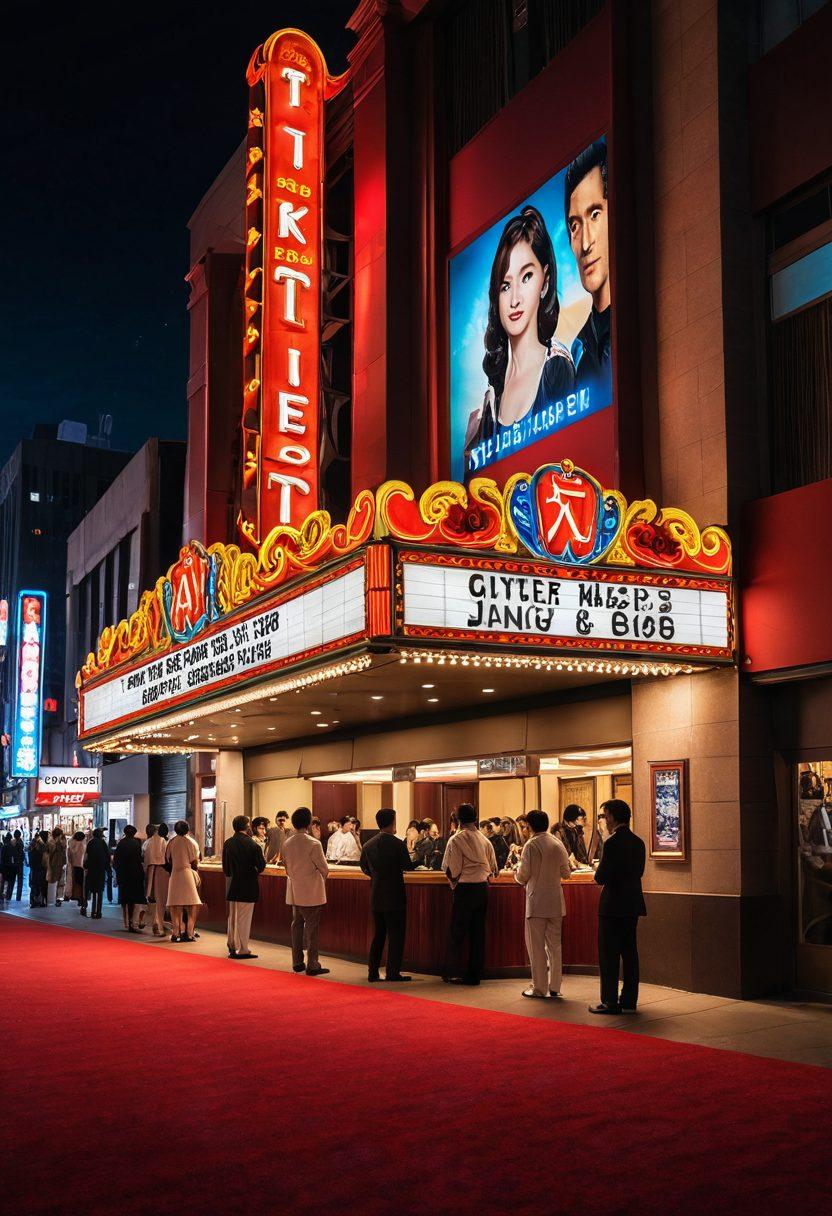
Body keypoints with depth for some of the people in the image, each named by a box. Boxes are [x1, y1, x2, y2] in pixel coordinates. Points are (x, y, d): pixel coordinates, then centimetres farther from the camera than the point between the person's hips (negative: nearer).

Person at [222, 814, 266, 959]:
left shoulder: (227, 844, 0)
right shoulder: (252, 845, -17)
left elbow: (225, 867, 6)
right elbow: (261, 866, -14)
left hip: (232, 887, 6)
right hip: (247, 887, -6)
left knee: (232, 917, 18)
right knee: (244, 919, 2)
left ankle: (232, 946, 29)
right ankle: (242, 950, 7)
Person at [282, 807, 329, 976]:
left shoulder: (287, 844, 1)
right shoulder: (313, 844, -17)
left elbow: (286, 867, 11)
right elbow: (324, 868, -10)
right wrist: (322, 879, 11)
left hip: (294, 892, 6)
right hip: (311, 892, -6)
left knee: (297, 925, 14)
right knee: (312, 927, -1)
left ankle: (297, 962, 19)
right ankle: (312, 965, 0)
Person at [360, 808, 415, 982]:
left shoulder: (368, 845, 2)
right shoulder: (398, 844, -14)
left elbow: (365, 868, 12)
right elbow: (408, 866, -9)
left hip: (376, 897, 6)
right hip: (395, 896, -5)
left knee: (378, 934, 15)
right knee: (396, 935, 3)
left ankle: (373, 972, 15)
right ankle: (393, 973, 2)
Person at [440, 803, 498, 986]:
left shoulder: (455, 840, -9)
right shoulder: (485, 840, 6)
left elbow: (451, 869, -9)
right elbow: (493, 867, 10)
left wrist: (454, 882, 9)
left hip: (464, 888, -4)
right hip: (483, 888, 4)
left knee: (457, 931, 4)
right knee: (478, 931, 9)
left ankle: (453, 972, 5)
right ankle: (475, 973, 11)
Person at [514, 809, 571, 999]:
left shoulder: (531, 845, -12)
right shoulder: (558, 844, 4)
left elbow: (523, 875, -12)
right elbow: (566, 872, 8)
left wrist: (517, 875, 10)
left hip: (537, 901, -5)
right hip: (556, 901, 5)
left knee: (536, 946, 3)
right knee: (554, 944, 12)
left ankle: (540, 988, 6)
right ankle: (554, 987, 15)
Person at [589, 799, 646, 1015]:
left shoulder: (612, 843, -17)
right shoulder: (638, 842, 8)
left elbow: (602, 878, -18)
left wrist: (599, 872, 3)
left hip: (613, 906, -8)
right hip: (633, 905, 8)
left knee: (609, 955, -1)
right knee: (629, 953, 12)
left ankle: (610, 1002, 1)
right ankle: (629, 1001, 16)